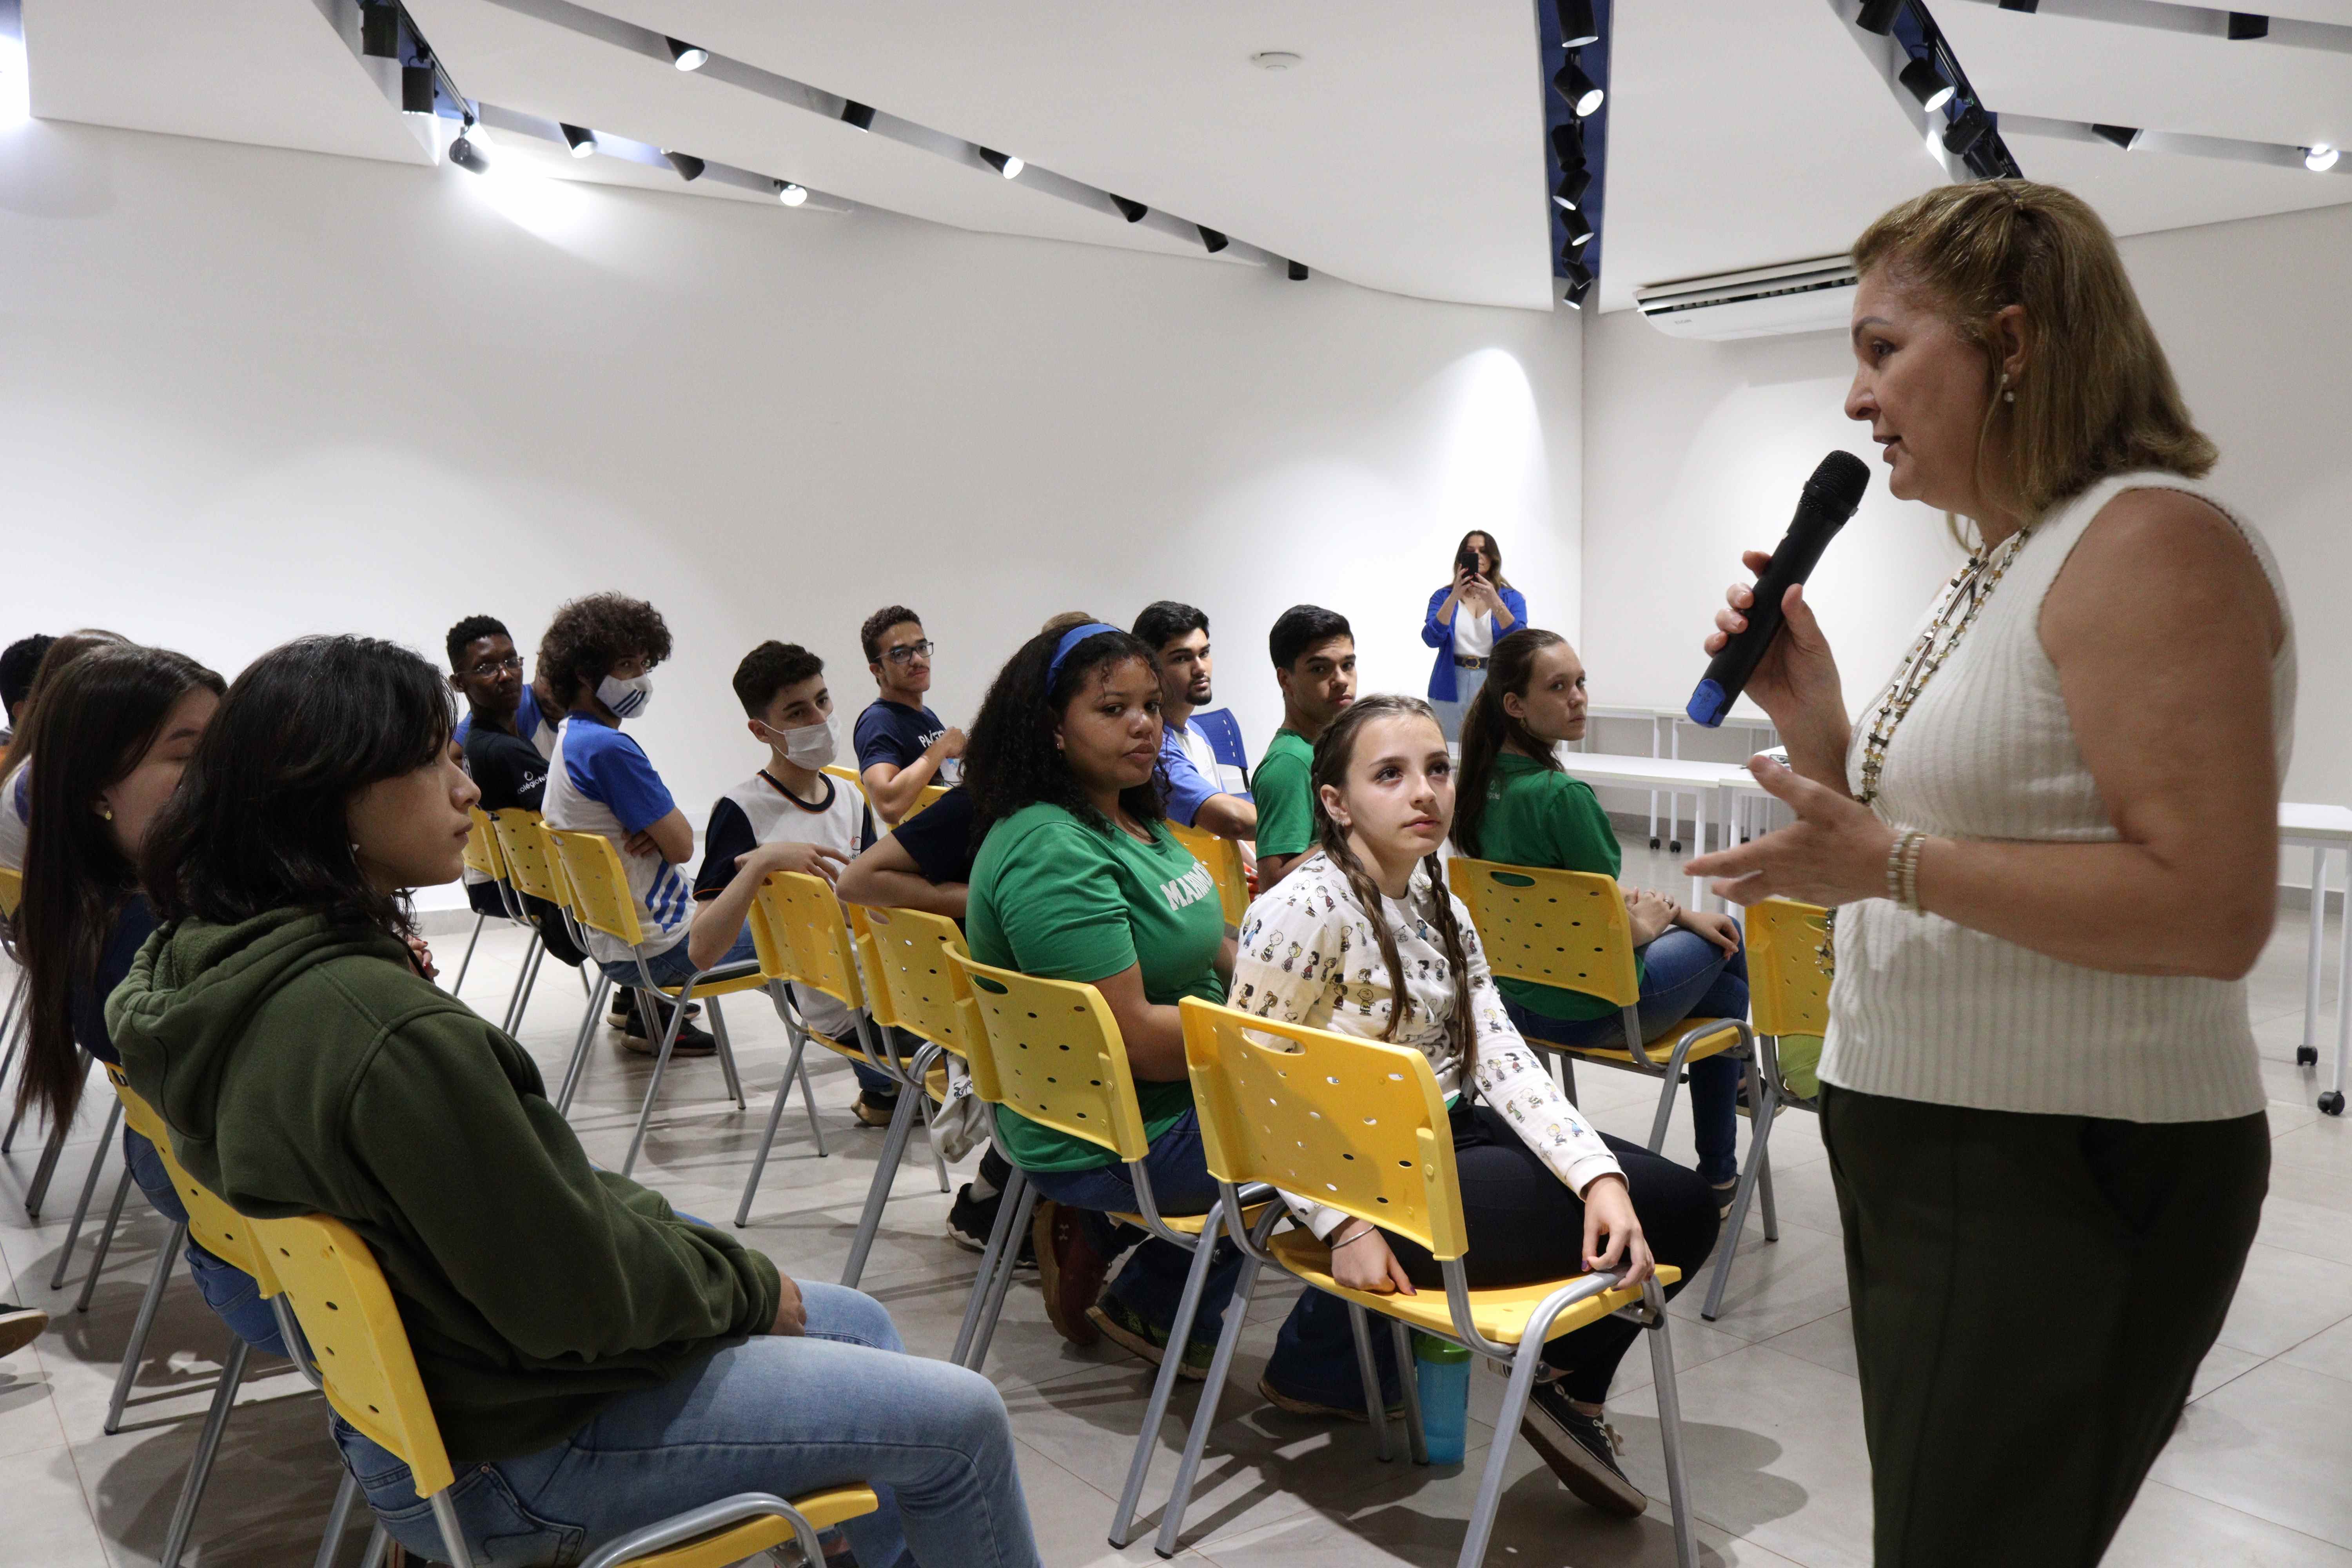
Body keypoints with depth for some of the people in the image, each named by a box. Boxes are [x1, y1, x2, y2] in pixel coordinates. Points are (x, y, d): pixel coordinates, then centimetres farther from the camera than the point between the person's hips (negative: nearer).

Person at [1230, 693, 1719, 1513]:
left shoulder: (1441, 910, 7)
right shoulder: (1307, 909, -18)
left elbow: (1504, 1060, -4)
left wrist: (1601, 1175, -18)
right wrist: (1344, 1226, -21)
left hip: (1450, 1135, 8)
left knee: (1682, 1203, 4)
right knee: (1667, 1209, -11)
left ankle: (1570, 1387, 22)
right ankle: (1563, 1384, 15)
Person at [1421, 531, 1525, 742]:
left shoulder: (1512, 598, 7)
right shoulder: (1443, 596, 7)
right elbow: (1432, 639, -9)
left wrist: (1494, 602, -21)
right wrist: (1455, 596, -19)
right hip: (1452, 689, 0)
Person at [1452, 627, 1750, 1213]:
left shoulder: (1482, 783, -2)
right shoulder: (1563, 796, -28)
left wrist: (1681, 913, 8)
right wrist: (1650, 923, 2)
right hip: (1590, 1011, -8)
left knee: (1706, 931, 27)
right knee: (1727, 941, 19)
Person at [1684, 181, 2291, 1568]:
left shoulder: (2149, 542, -15)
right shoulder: (2003, 568, 13)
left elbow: (2214, 910, -23)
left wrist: (1894, 863, -24)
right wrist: (1817, 724, 3)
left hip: (2069, 1183, -9)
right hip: (1931, 1152, 9)